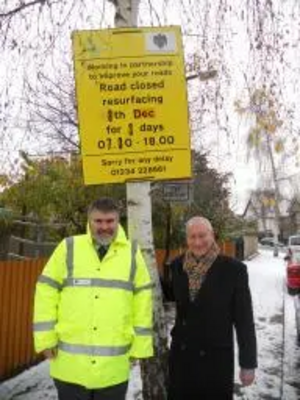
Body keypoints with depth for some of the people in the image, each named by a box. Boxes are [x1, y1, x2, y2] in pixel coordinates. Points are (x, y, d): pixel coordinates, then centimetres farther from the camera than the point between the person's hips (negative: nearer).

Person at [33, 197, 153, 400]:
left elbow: (142, 299, 4)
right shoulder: (68, 248, -2)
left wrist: (140, 345, 4)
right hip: (70, 364, 0)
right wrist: (46, 337, -3)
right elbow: (46, 292, 1)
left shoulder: (132, 253, 1)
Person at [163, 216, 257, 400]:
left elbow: (244, 320, -10)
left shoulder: (233, 269, -14)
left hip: (217, 358, -3)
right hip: (181, 354, 4)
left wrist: (248, 363, -7)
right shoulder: (178, 265, -3)